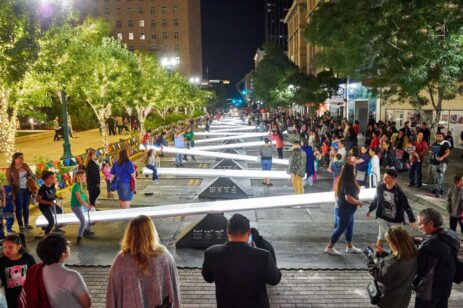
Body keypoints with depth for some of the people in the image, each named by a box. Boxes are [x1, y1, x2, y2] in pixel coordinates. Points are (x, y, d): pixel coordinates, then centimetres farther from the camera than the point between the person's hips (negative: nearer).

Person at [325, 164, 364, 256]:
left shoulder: (343, 181, 5)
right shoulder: (348, 184, -25)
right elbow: (348, 198, -32)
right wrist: (358, 202, -17)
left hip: (348, 210, 10)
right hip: (345, 210, -10)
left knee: (349, 228, 19)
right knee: (340, 229, 0)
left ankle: (350, 247, 33)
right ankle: (329, 248, 10)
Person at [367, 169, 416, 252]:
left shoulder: (399, 192, -21)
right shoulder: (380, 187, -11)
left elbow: (406, 207, -17)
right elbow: (376, 199, 7)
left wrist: (412, 220, -20)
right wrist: (370, 209, 19)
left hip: (396, 220, -2)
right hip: (383, 218, 2)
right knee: (381, 237, 2)